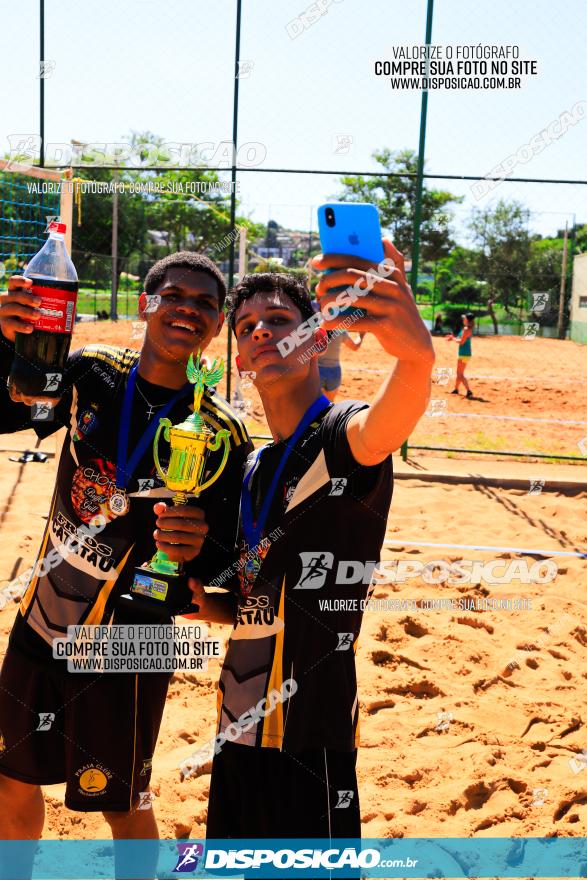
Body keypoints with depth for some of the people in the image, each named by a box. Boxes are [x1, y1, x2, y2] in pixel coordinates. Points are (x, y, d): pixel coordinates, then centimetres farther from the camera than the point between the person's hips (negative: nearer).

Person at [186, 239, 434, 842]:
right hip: (237, 733, 8)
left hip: (307, 743, -7)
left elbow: (382, 424, -39)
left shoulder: (340, 437, -12)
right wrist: (208, 602, -1)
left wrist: (415, 351, -59)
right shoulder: (254, 466, 11)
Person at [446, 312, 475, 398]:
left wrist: (453, 339, -6)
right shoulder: (468, 329, 13)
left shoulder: (466, 329, -18)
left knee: (460, 374, -9)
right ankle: (456, 389, 33)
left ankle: (469, 391, -13)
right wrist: (453, 337, 13)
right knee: (459, 373, 21)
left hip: (464, 354, -10)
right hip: (463, 353, 10)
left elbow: (461, 342, -21)